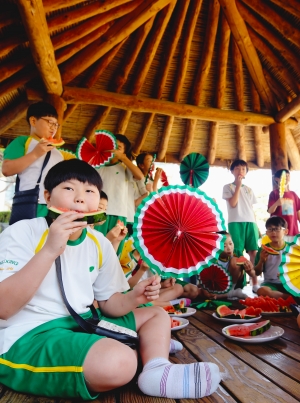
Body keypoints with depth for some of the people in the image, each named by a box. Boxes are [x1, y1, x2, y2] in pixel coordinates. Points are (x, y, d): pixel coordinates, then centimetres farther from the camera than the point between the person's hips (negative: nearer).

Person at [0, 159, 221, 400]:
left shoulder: (100, 245, 3)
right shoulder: (22, 233, -12)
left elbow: (108, 303, 9)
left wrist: (134, 298, -13)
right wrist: (49, 251, -30)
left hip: (81, 326, 7)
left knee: (157, 314, 12)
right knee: (118, 362, -35)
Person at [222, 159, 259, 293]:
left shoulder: (249, 189, 21)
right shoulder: (228, 187, 6)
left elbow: (252, 209, 19)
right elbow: (233, 203, -9)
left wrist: (255, 224, 10)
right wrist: (238, 186, -6)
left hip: (250, 222, 5)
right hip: (235, 222, -4)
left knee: (254, 252, -1)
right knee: (237, 254, -6)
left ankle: (255, 284, 6)